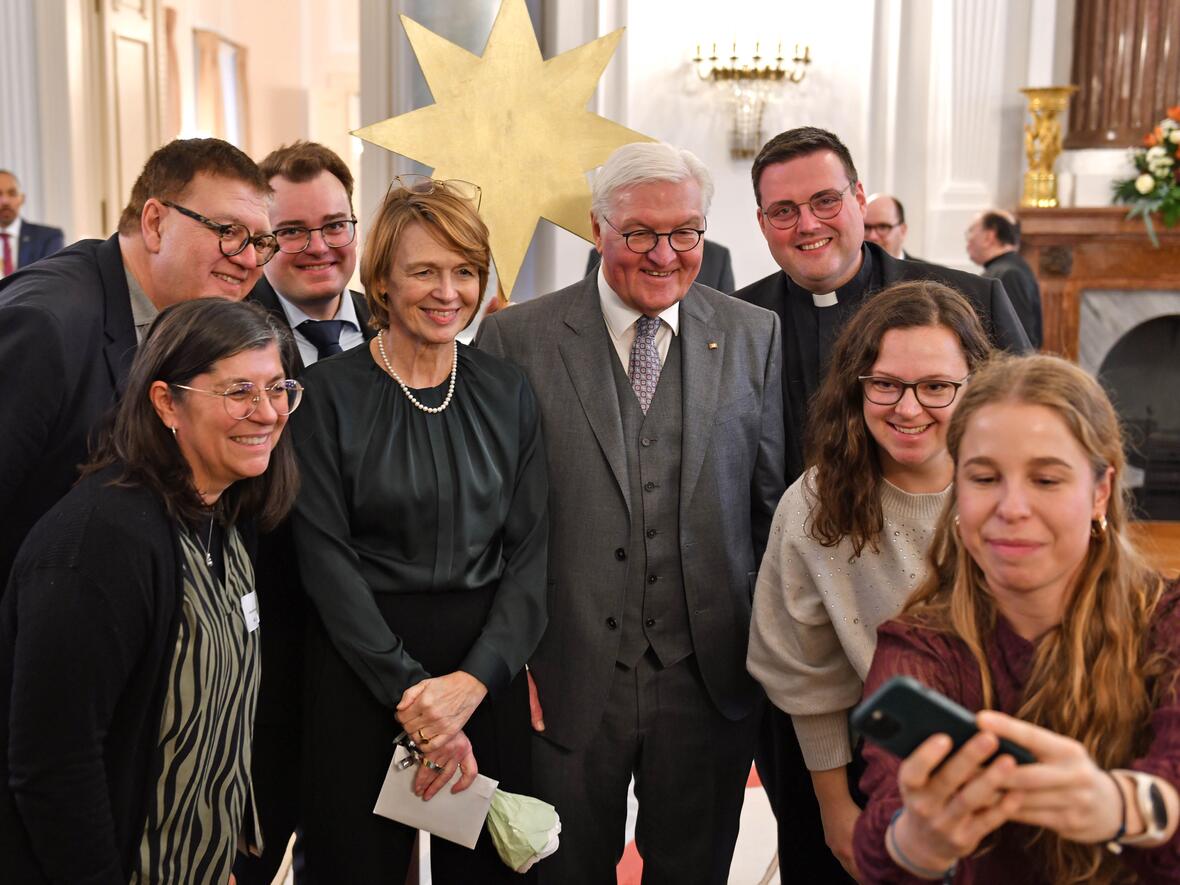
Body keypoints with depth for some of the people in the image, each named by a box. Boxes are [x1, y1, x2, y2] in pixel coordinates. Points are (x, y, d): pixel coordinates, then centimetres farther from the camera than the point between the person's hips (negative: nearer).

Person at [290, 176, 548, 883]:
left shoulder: (507, 392, 3)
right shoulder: (328, 393, -5)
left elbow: (530, 552, 0)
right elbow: (326, 559, -9)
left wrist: (473, 680, -13)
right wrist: (413, 695, -13)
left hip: (489, 670, 3)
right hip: (360, 671, -2)